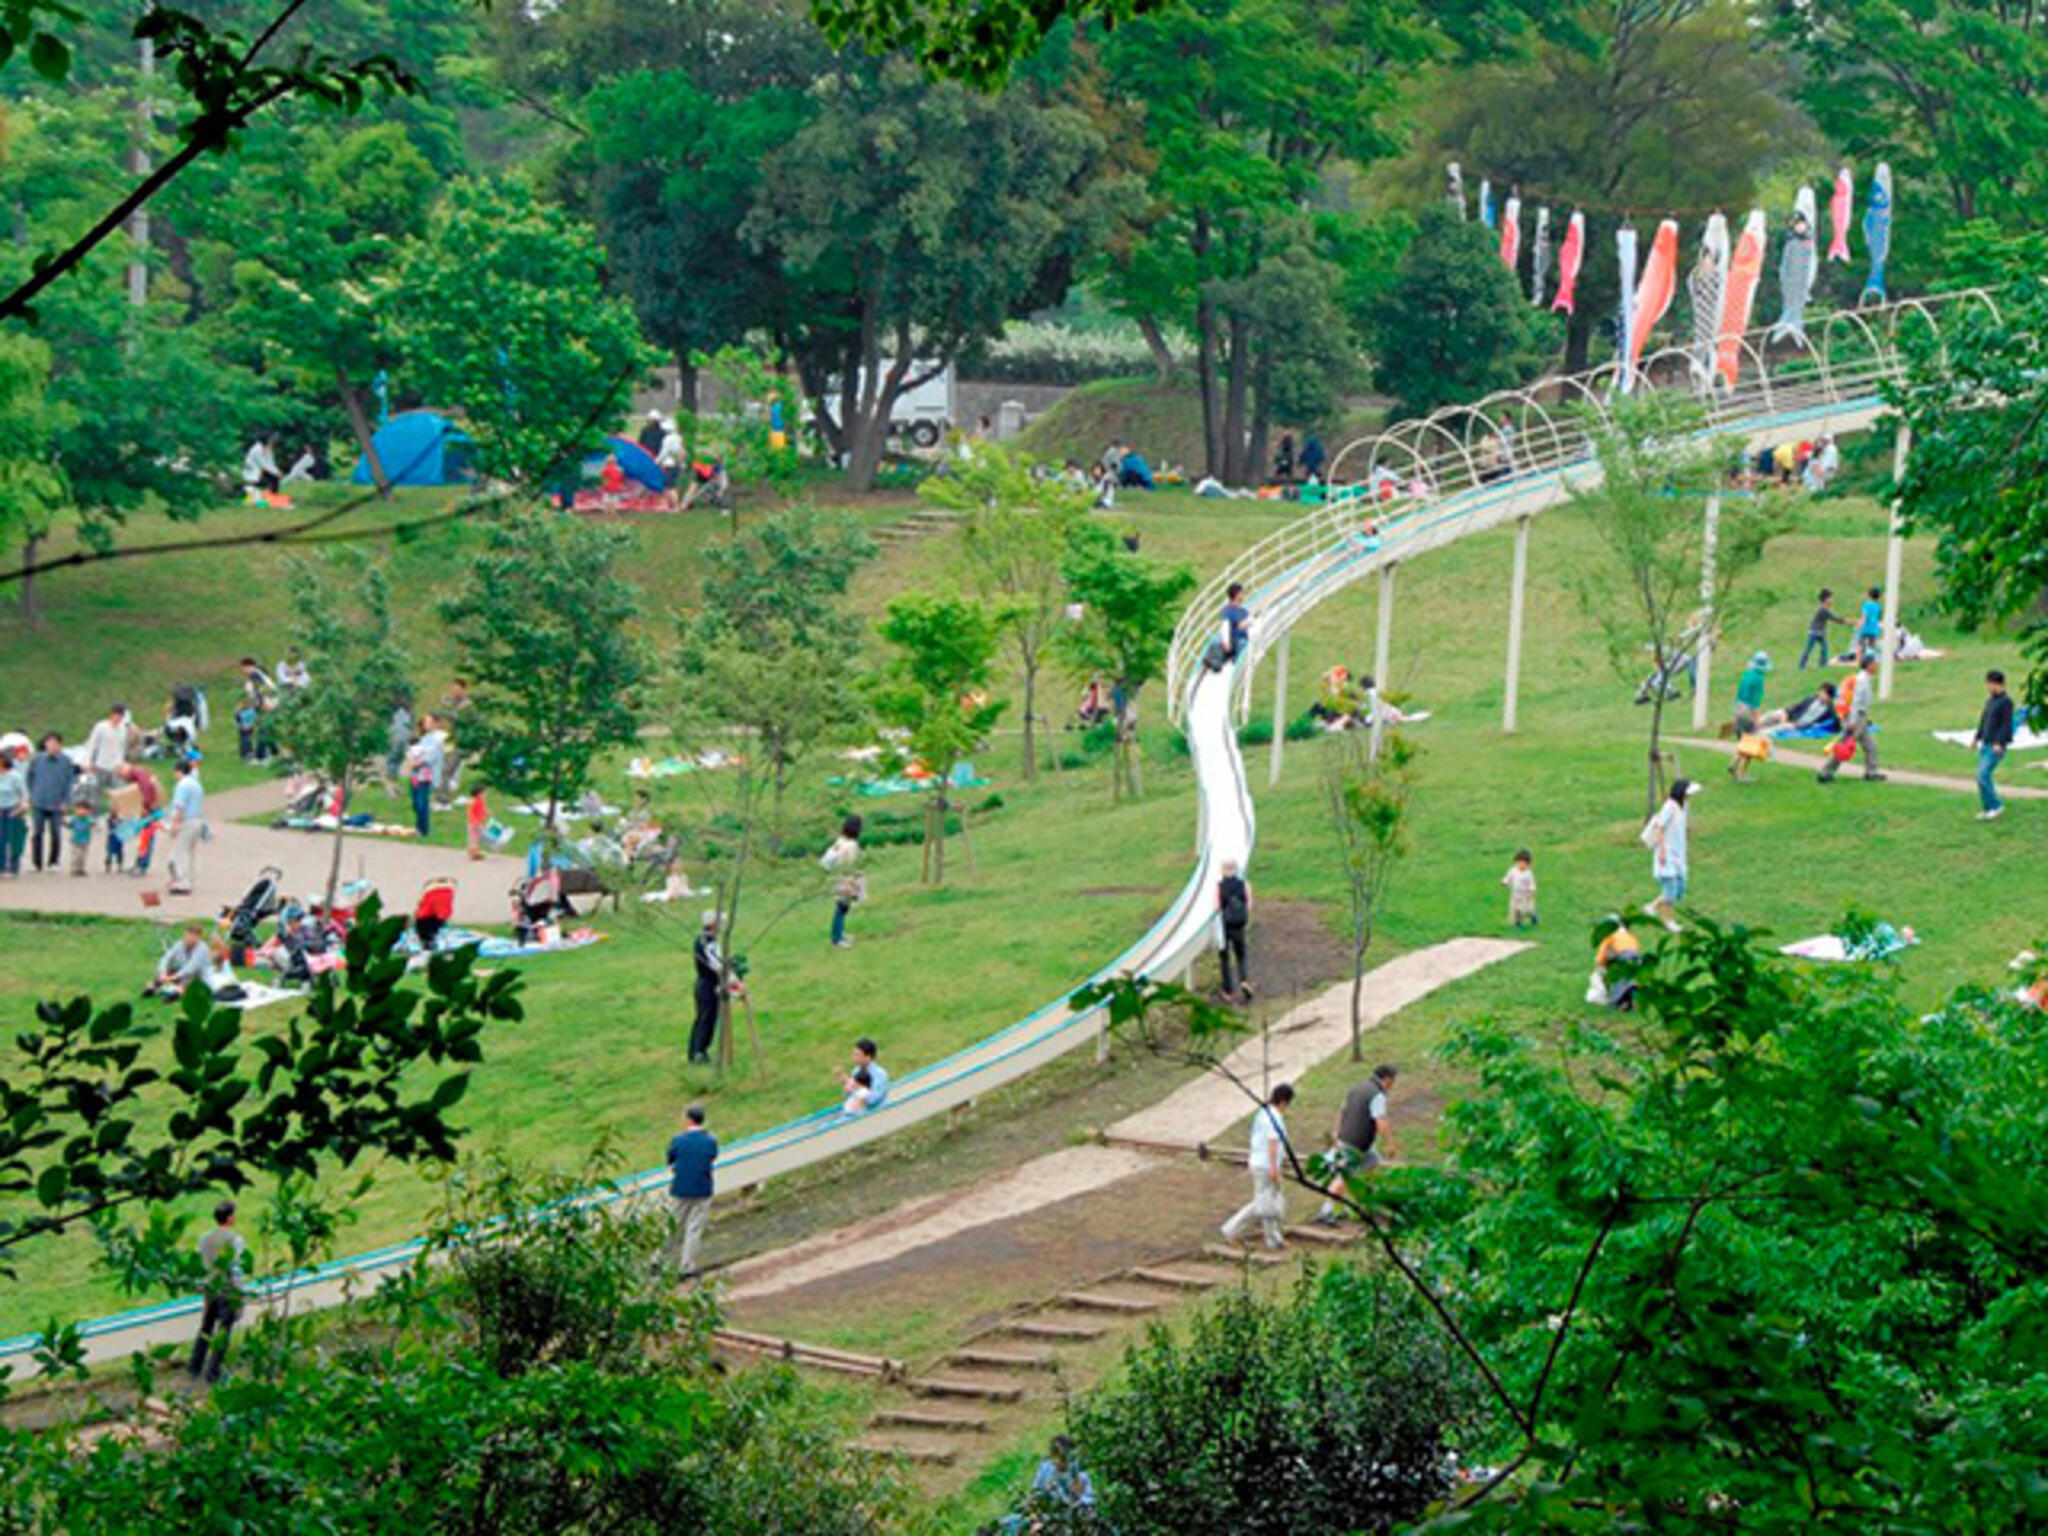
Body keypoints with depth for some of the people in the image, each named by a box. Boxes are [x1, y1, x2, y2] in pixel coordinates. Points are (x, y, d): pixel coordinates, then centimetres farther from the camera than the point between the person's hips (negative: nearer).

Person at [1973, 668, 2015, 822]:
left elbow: (2007, 724, -16)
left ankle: (1996, 806, -7)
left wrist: (1999, 743, -22)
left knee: (1983, 775, -16)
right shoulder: (1990, 700, 14)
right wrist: (1977, 738, 20)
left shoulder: (2006, 701, -11)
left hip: (1996, 746, -9)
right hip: (1985, 744, 9)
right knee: (1981, 776, 7)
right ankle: (1988, 809, 14)